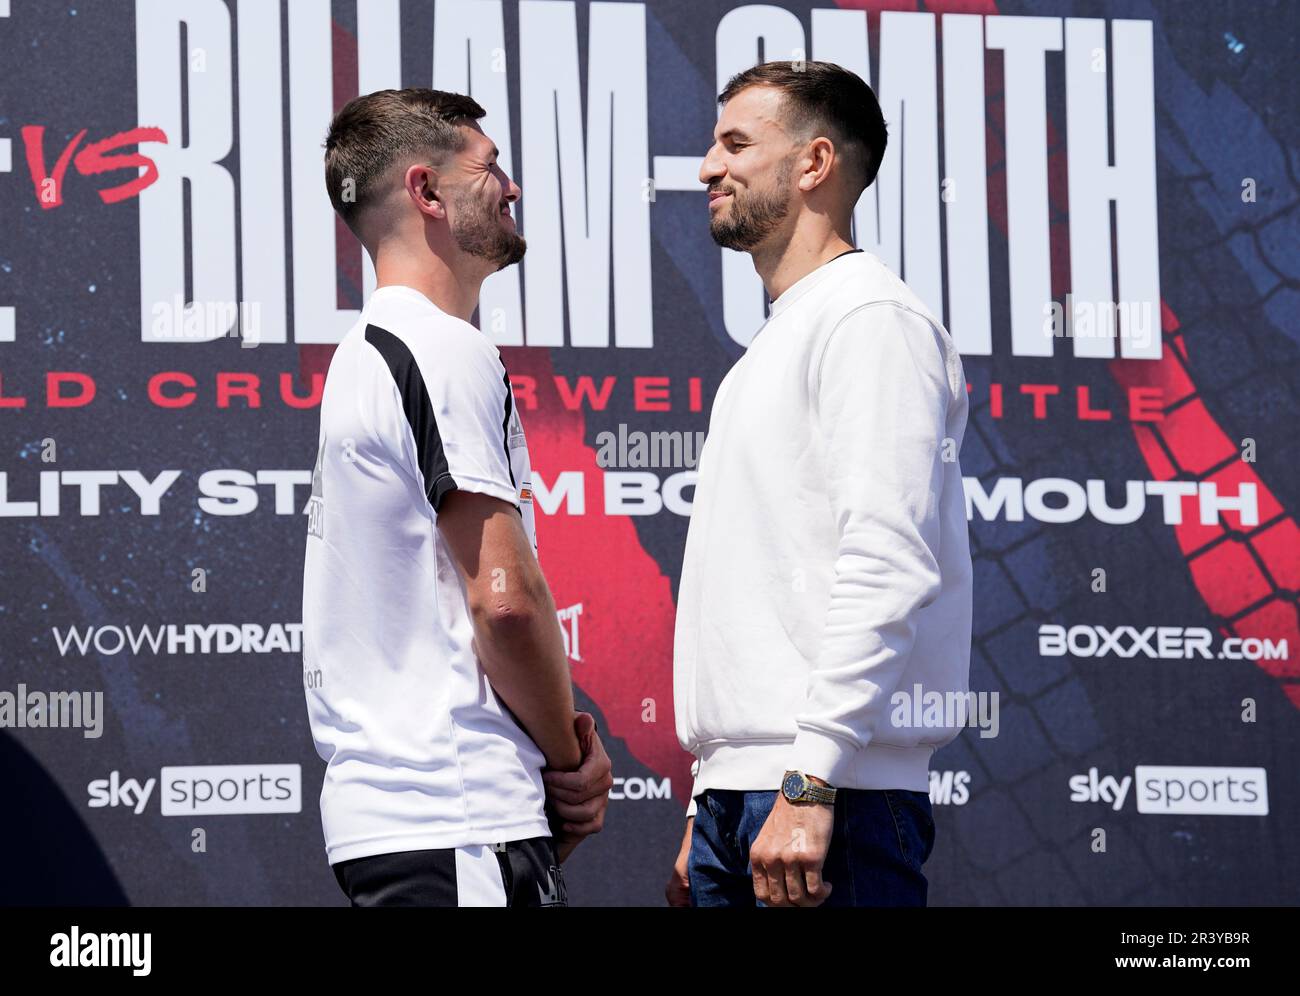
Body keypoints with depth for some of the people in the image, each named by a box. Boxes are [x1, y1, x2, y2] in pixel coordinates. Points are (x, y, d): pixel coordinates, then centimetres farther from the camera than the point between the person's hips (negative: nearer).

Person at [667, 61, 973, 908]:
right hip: (741, 792, 9)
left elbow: (888, 571, -18)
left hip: (830, 800, -9)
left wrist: (810, 782, -24)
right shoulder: (776, 345, 25)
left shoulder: (872, 321, -6)